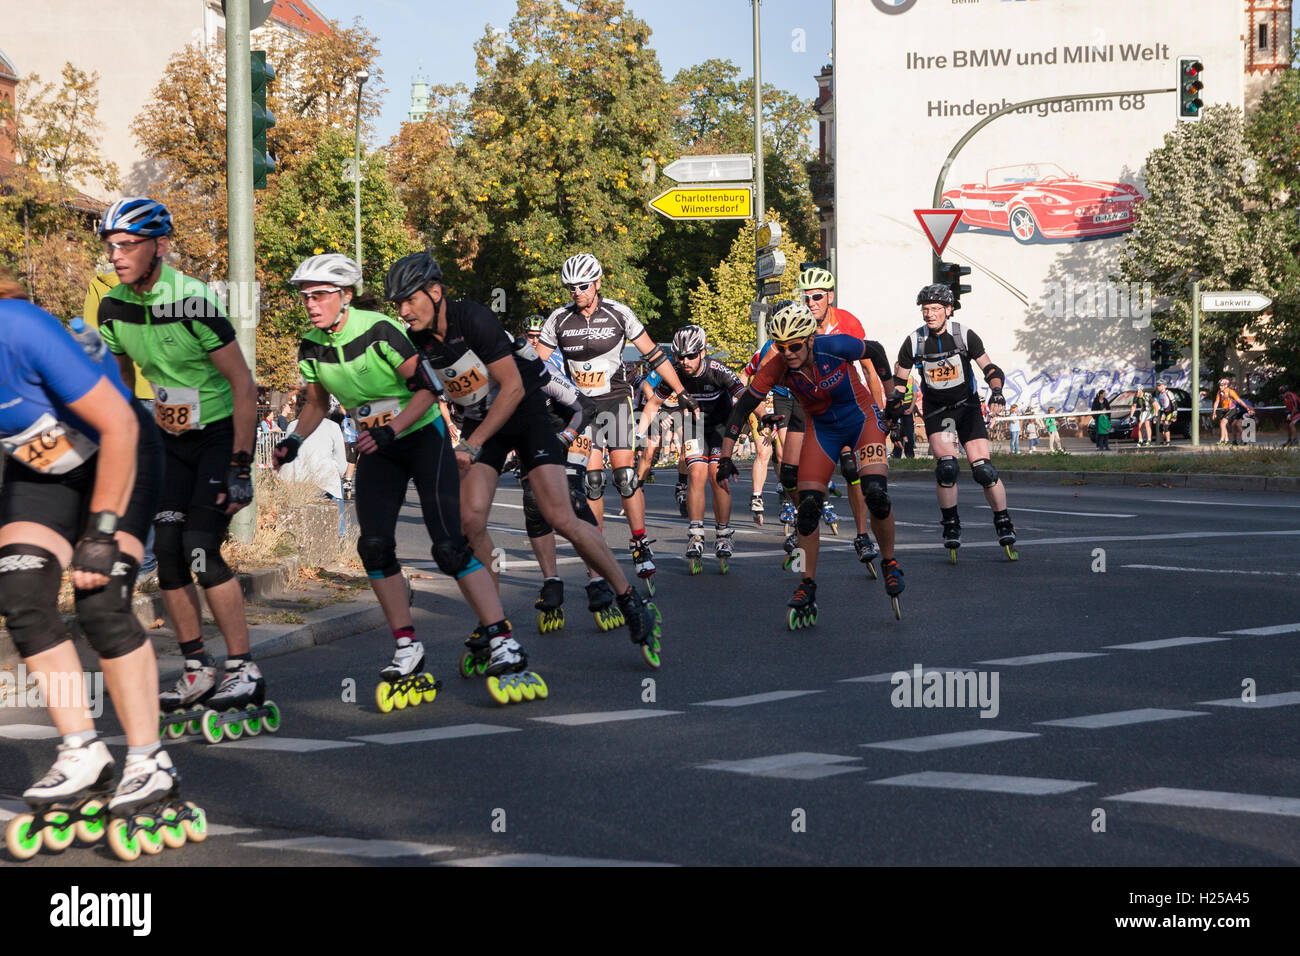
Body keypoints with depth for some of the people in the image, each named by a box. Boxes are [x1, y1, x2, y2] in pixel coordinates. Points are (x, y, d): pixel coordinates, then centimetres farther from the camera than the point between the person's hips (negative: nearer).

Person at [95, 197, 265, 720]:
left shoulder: (192, 302, -23)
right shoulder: (113, 307, -3)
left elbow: (244, 385, -21)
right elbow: (121, 381, 14)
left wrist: (240, 468, -23)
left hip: (222, 433, -6)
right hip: (173, 438, 6)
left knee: (200, 548, -17)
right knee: (166, 551, -3)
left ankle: (244, 671, -9)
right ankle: (197, 672, 7)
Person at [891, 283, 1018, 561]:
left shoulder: (965, 336, -10)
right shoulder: (913, 342, -7)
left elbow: (991, 369, -8)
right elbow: (899, 380, 5)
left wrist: (996, 392, -26)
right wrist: (893, 403, -11)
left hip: (967, 406, 0)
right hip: (936, 411, 0)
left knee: (983, 470, -11)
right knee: (947, 467, -22)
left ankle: (1004, 525, 6)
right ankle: (951, 527, -5)